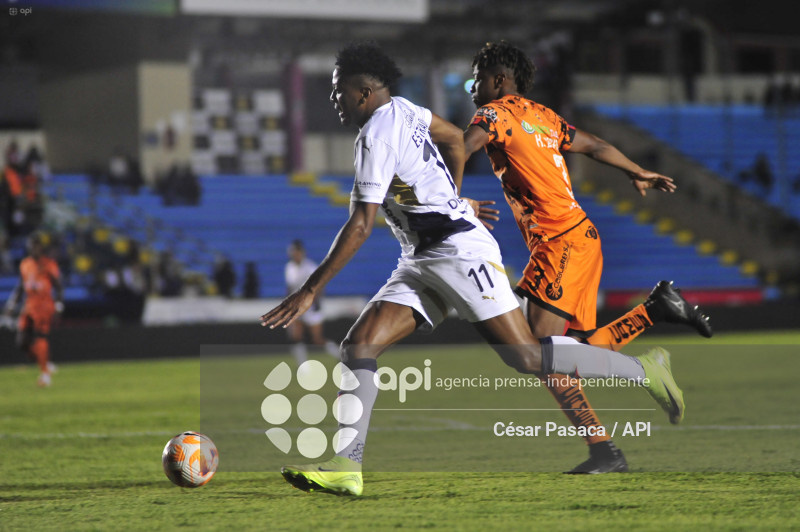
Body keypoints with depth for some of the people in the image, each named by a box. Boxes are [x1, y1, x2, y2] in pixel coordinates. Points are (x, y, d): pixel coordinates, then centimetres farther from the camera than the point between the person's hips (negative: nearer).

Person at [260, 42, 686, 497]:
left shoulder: (377, 139, -16)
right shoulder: (400, 109, 11)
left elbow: (360, 227, -21)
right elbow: (454, 138, 28)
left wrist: (309, 292, -20)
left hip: (458, 250, -10)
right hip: (422, 262, 10)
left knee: (527, 358, -12)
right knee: (359, 344, -5)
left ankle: (644, 369, 2)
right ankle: (345, 467, -12)